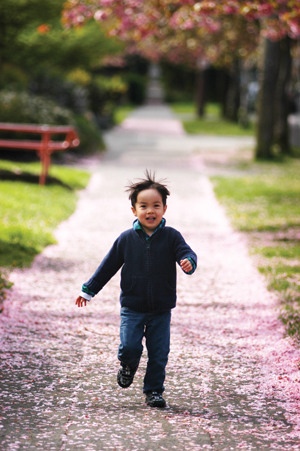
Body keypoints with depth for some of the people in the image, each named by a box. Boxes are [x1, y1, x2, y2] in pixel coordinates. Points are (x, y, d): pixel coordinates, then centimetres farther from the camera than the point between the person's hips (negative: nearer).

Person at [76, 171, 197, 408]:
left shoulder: (171, 237, -2)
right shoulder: (126, 239, 0)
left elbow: (186, 252, -13)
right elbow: (109, 265, 7)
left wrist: (188, 262, -39)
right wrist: (88, 290, 10)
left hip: (161, 310, 0)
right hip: (132, 307, 0)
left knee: (159, 354, 1)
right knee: (129, 346, -12)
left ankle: (154, 390, 18)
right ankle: (128, 366, 22)